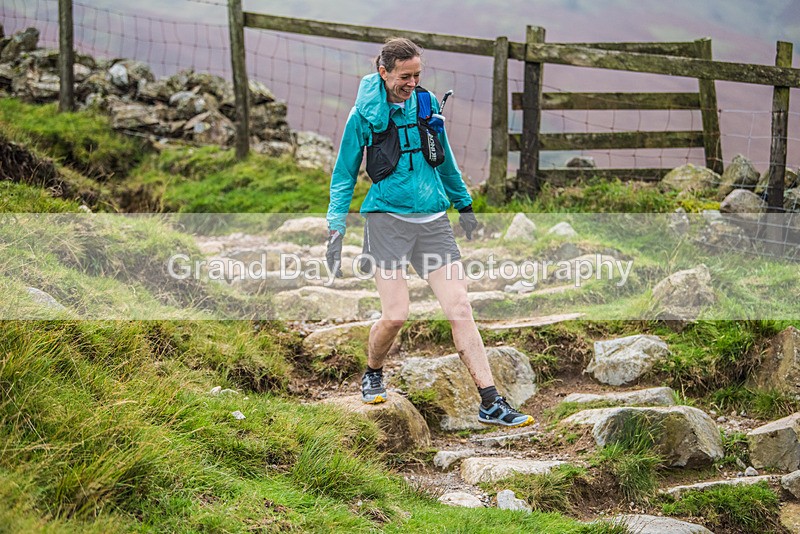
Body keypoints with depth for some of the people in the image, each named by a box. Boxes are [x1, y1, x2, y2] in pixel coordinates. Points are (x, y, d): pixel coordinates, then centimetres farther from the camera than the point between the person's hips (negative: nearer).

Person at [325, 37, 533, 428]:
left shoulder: (427, 103, 9)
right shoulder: (364, 115, -2)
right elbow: (344, 175, 6)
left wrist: (463, 204, 30)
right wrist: (336, 228, -2)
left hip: (434, 219, 4)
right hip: (387, 219, -3)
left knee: (459, 309, -6)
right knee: (394, 316, -12)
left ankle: (491, 404, -8)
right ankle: (373, 374, 21)